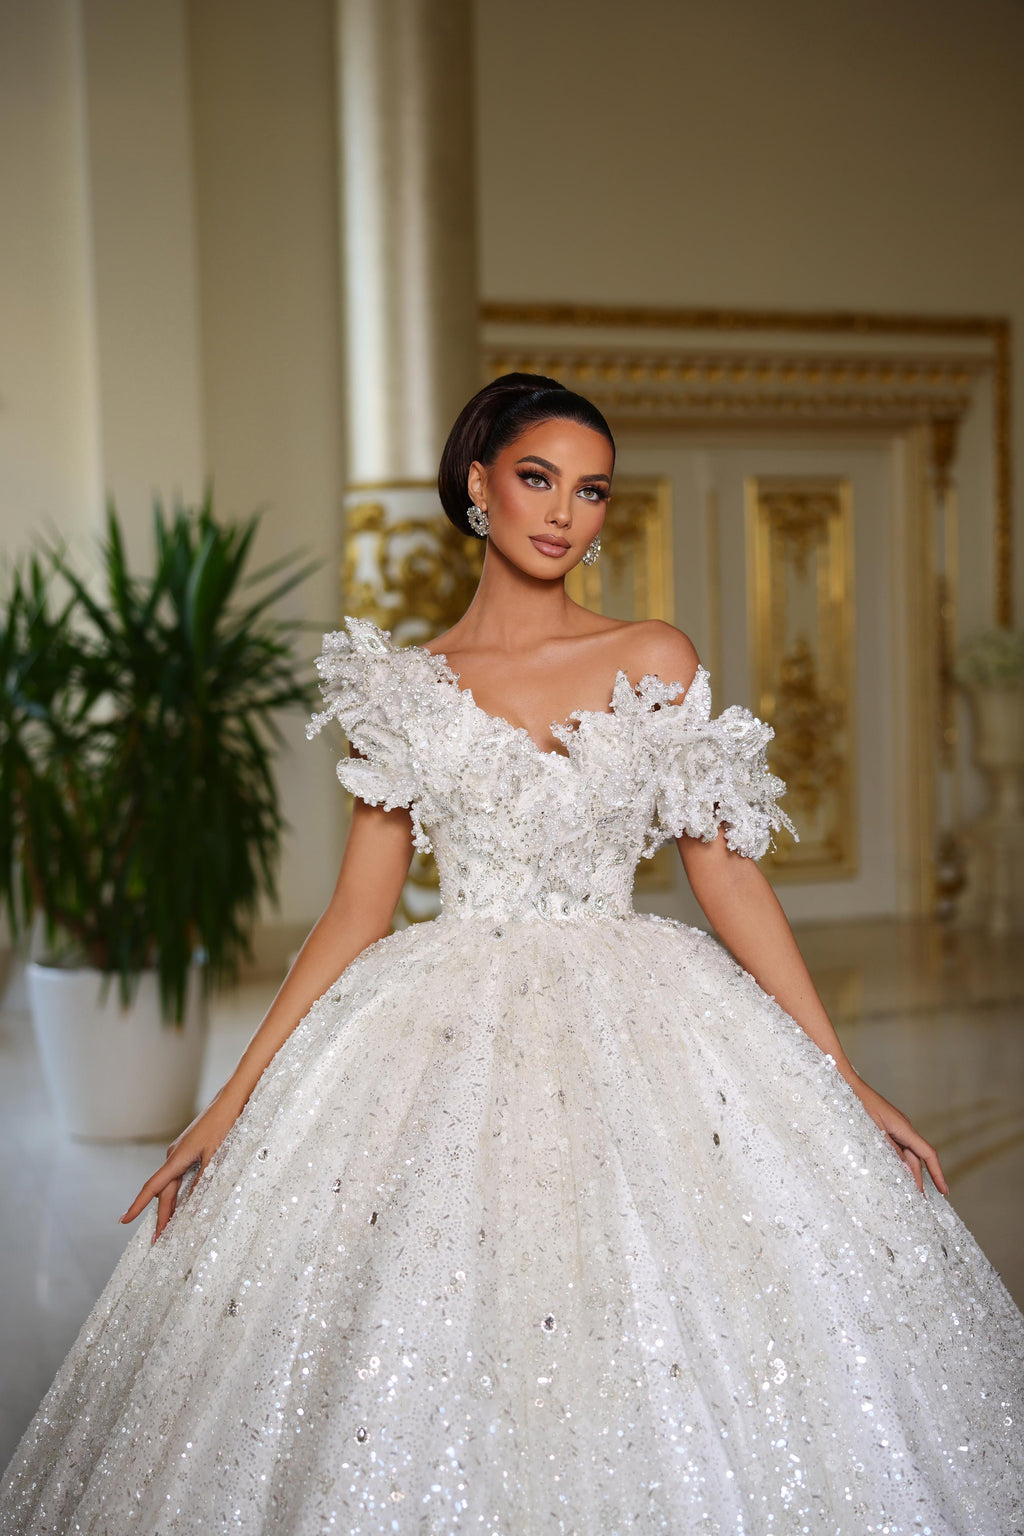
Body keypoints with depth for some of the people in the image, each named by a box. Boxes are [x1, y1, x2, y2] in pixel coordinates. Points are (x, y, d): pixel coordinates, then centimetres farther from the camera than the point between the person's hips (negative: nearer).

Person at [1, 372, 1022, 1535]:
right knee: (426, 1353, -4)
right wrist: (232, 1101, 1)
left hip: (639, 1034, 0)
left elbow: (727, 874, 4)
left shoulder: (656, 662, 5)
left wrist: (847, 1082, 0)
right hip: (450, 1039, 0)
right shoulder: (403, 686, 6)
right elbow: (357, 908, 6)